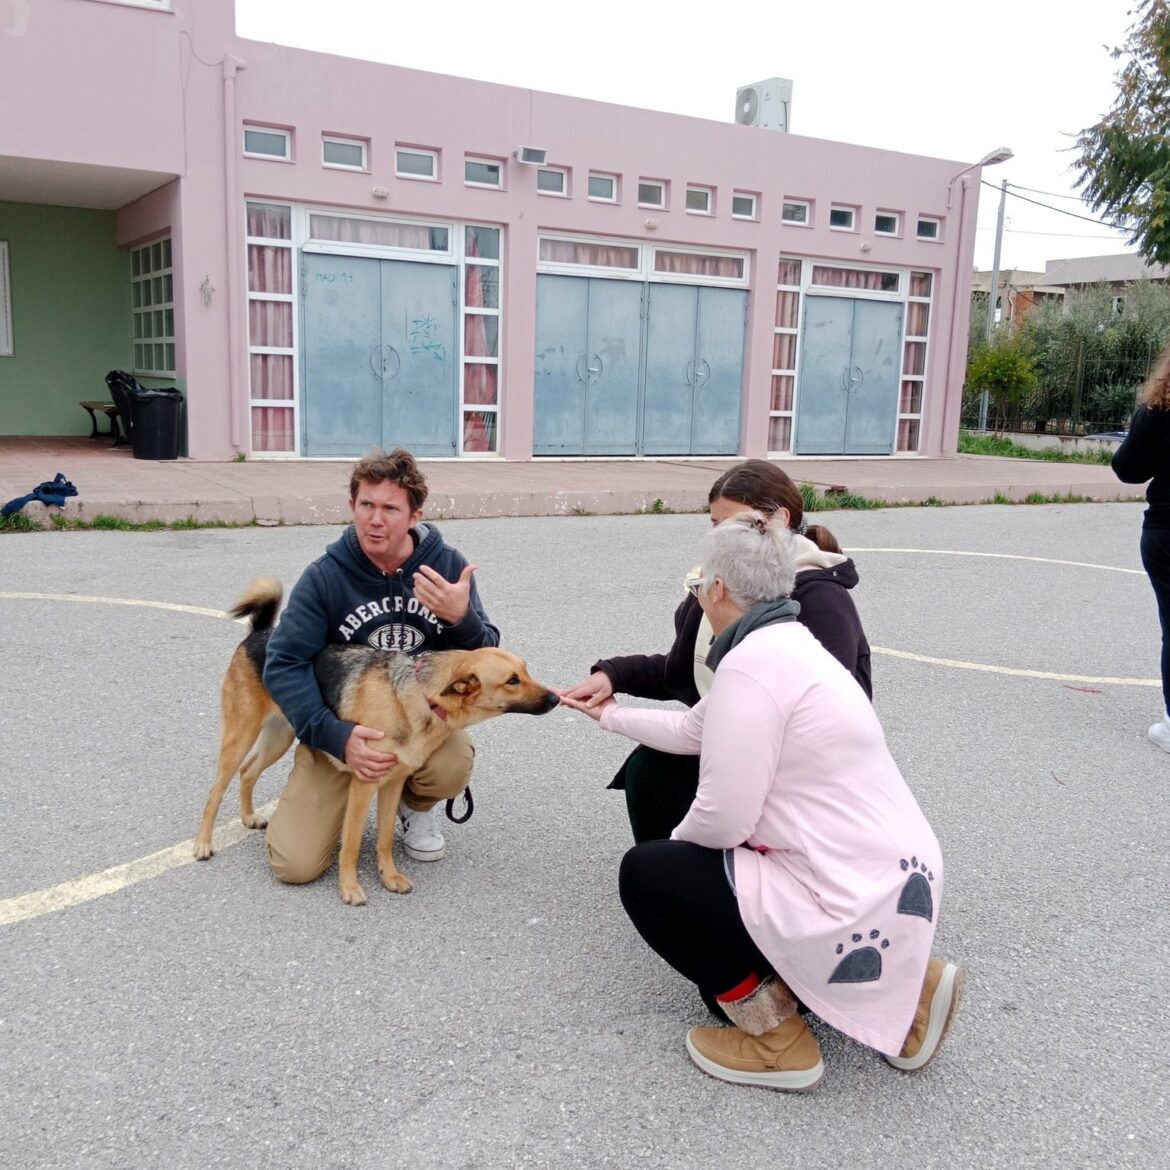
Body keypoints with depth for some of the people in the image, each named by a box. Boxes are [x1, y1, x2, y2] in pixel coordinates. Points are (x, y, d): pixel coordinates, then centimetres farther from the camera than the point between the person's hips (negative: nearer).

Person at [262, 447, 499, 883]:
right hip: (342, 725, -1)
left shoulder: (448, 566, -11)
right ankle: (326, 802, 22)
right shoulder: (326, 576, -14)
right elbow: (284, 665, -18)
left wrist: (463, 618, -33)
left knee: (451, 768, -34)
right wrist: (336, 736, -31)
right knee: (296, 864, -14)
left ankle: (418, 806, 5)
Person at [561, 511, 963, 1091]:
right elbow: (693, 728, 24)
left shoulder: (751, 662, -20)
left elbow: (722, 820, -21)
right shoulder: (786, 645, 10)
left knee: (645, 874, 3)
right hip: (899, 883, 9)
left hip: (852, 905, -9)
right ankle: (903, 987, 20)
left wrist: (675, 841, 2)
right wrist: (612, 714, 38)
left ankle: (775, 1039, 7)